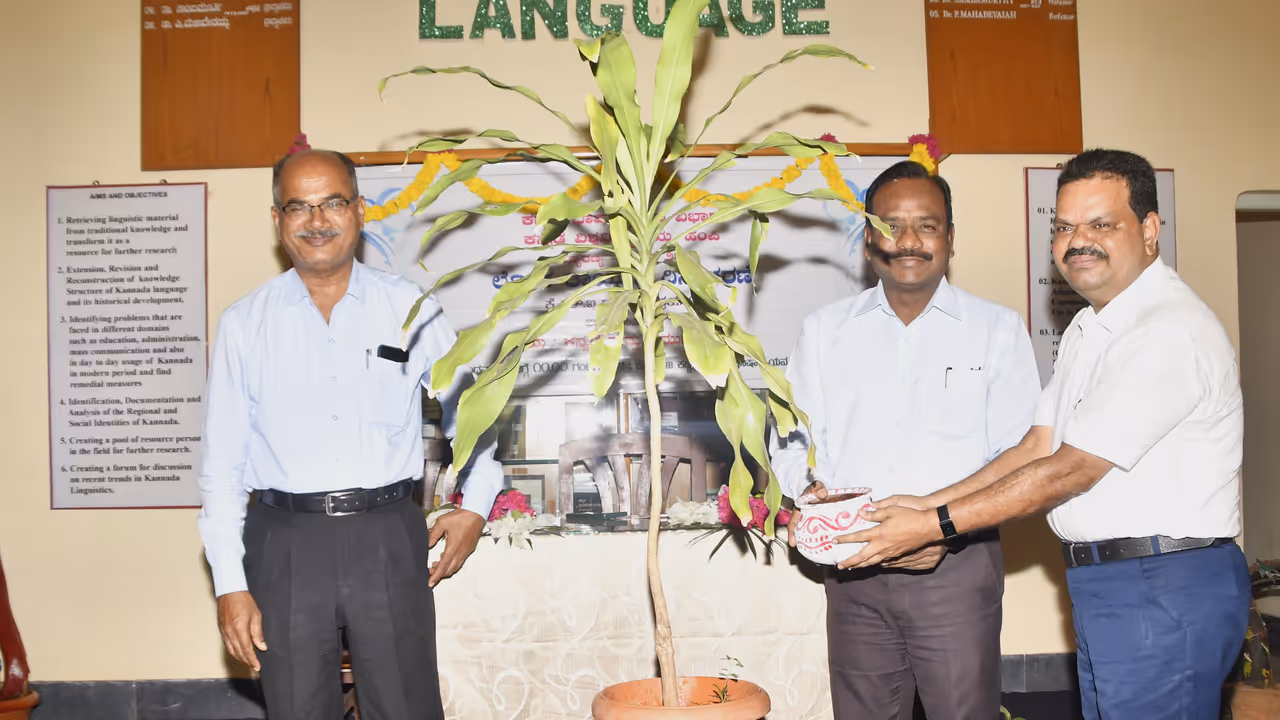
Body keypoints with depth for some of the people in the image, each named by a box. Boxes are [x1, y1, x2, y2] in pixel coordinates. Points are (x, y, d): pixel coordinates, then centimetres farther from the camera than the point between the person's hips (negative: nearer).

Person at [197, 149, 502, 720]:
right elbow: (221, 459, 2)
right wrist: (230, 584, -2)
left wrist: (476, 504, 8)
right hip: (286, 543, 0)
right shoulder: (244, 324, 2)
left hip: (389, 538, 0)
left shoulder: (410, 308, 3)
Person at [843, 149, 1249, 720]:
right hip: (1102, 586, 9)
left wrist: (934, 525, -16)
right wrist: (927, 504, -2)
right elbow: (1036, 447, 9)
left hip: (1165, 592, -9)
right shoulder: (1090, 327, 14)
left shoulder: (1172, 330, -18)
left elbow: (1068, 471, -20)